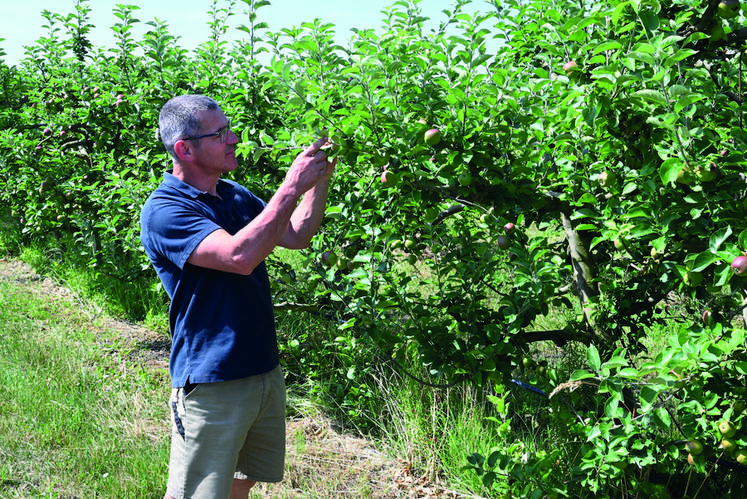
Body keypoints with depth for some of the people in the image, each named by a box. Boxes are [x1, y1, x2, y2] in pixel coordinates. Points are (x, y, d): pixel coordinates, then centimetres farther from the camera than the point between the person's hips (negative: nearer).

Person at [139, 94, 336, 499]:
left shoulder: (235, 195, 9)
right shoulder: (163, 211, -17)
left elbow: (297, 236, 13)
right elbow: (240, 256, -30)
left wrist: (319, 183, -2)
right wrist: (292, 187, -27)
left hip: (265, 371, 8)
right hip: (211, 383, -7)